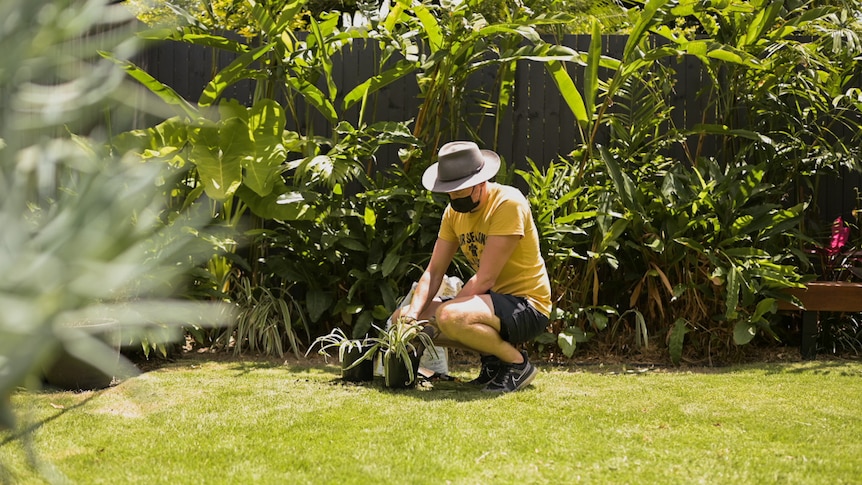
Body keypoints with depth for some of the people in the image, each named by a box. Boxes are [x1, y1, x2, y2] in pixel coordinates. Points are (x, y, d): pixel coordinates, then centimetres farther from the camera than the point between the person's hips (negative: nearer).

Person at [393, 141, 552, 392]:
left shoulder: (507, 204, -20)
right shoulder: (454, 211, 5)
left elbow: (485, 279, -23)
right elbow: (433, 272, 2)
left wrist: (439, 314, -22)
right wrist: (413, 313, -16)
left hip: (527, 306, -9)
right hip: (490, 300, 9)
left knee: (450, 317, -35)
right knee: (401, 318, 1)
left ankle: (518, 363, -9)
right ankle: (491, 359, 7)